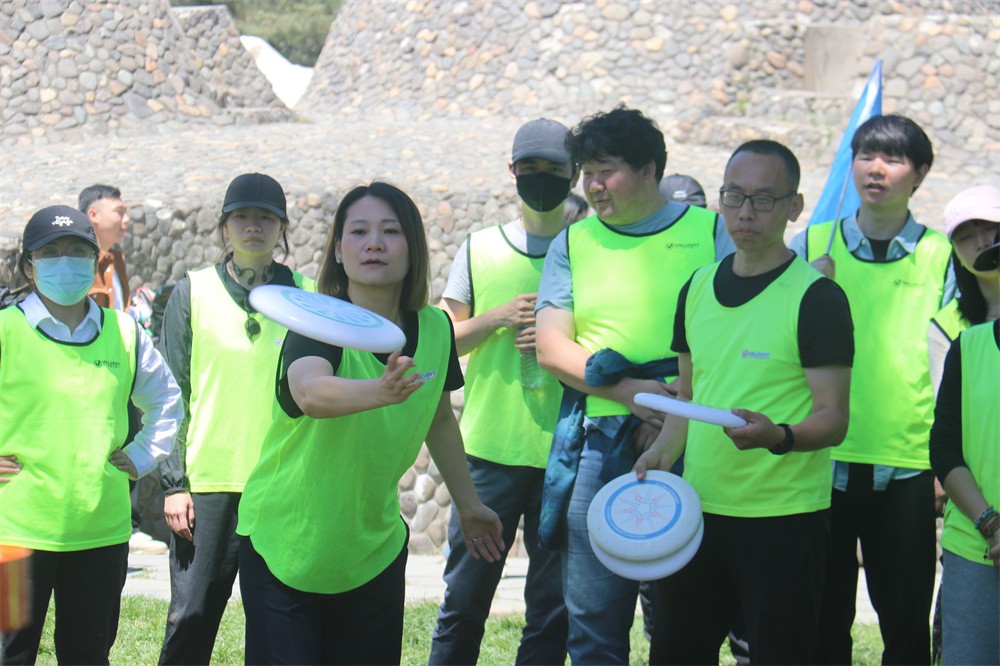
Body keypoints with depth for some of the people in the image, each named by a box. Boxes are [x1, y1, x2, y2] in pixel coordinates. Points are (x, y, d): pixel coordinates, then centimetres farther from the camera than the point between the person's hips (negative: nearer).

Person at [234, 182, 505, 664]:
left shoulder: (435, 329, -3)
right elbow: (310, 393, -42)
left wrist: (467, 504, 26)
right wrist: (379, 392, -61)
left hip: (374, 548, 5)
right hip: (285, 545, -4)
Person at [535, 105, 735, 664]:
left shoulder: (711, 232, 6)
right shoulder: (573, 243, 14)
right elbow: (551, 347, 6)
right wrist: (630, 391, -9)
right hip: (598, 444, 2)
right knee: (593, 618, 0)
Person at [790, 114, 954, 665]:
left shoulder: (941, 257, 5)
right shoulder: (812, 246, 7)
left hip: (906, 468, -1)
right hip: (823, 458, 1)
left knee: (905, 621, 5)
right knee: (822, 621, 7)